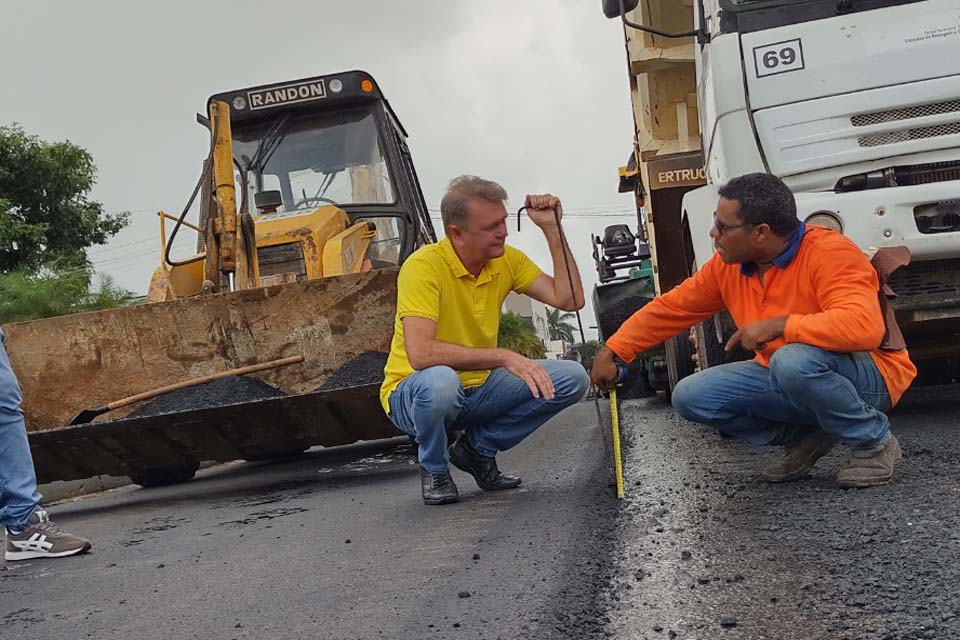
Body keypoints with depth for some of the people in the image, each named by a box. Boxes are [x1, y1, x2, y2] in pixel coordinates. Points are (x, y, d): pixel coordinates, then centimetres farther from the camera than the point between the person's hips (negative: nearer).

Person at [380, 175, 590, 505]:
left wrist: (552, 229, -13)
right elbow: (419, 353, -34)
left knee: (573, 378, -9)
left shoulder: (506, 260, -2)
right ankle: (434, 469, -8)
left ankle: (477, 447, 5)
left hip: (478, 390, 6)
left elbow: (570, 300, -9)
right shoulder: (424, 266, -23)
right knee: (439, 380, -42)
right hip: (412, 395, -6)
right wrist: (503, 357, -35)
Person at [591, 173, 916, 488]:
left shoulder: (829, 253, -24)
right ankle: (803, 438, 7)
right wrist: (611, 351, 5)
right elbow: (670, 308, 7)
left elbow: (864, 326, -39)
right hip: (785, 378, 7)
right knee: (690, 396, -7)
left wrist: (777, 325, -35)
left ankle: (875, 443, -11)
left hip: (868, 376, -7)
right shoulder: (727, 266, -2)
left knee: (794, 360, -40)